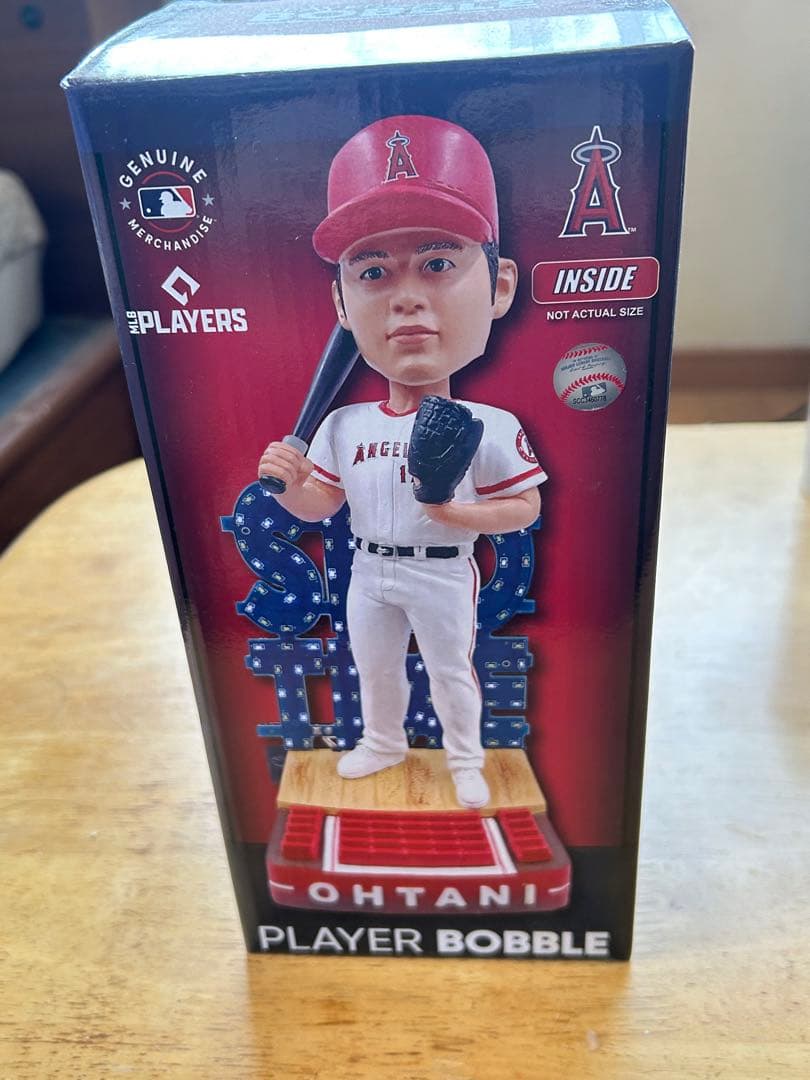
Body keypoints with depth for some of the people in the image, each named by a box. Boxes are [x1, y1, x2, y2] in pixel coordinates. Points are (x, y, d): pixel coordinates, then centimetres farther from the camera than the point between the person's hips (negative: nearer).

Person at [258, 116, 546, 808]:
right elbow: (321, 503, 1)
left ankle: (466, 758, 40)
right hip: (368, 571, 4)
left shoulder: (488, 426, -19)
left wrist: (459, 513, -27)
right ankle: (384, 743, 48)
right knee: (373, 666, 22)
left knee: (451, 671, 15)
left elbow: (526, 505, -11)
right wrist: (289, 481, -20)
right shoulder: (342, 425, -7)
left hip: (444, 574, -4)